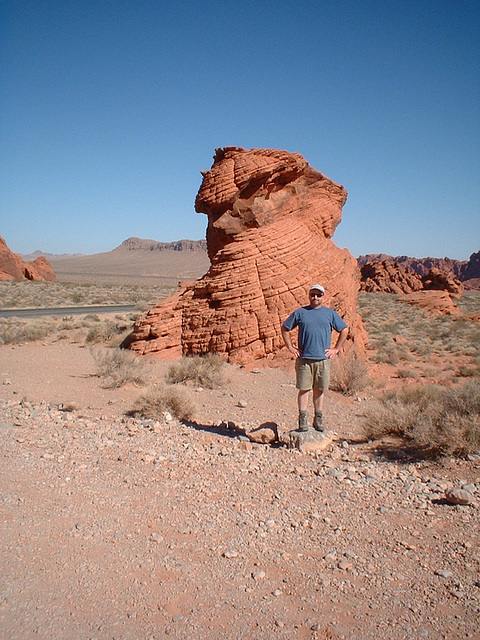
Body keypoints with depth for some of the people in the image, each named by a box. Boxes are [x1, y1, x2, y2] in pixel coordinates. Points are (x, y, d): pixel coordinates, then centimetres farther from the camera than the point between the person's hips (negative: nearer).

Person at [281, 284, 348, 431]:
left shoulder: (330, 313, 8)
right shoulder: (300, 312, 5)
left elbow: (344, 330, 15)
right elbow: (285, 328, 12)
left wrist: (336, 349, 8)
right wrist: (290, 347, 5)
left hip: (323, 359, 1)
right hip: (304, 358, -1)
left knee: (319, 390, 9)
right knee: (304, 389, 0)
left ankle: (318, 419, 19)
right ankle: (302, 420, 7)